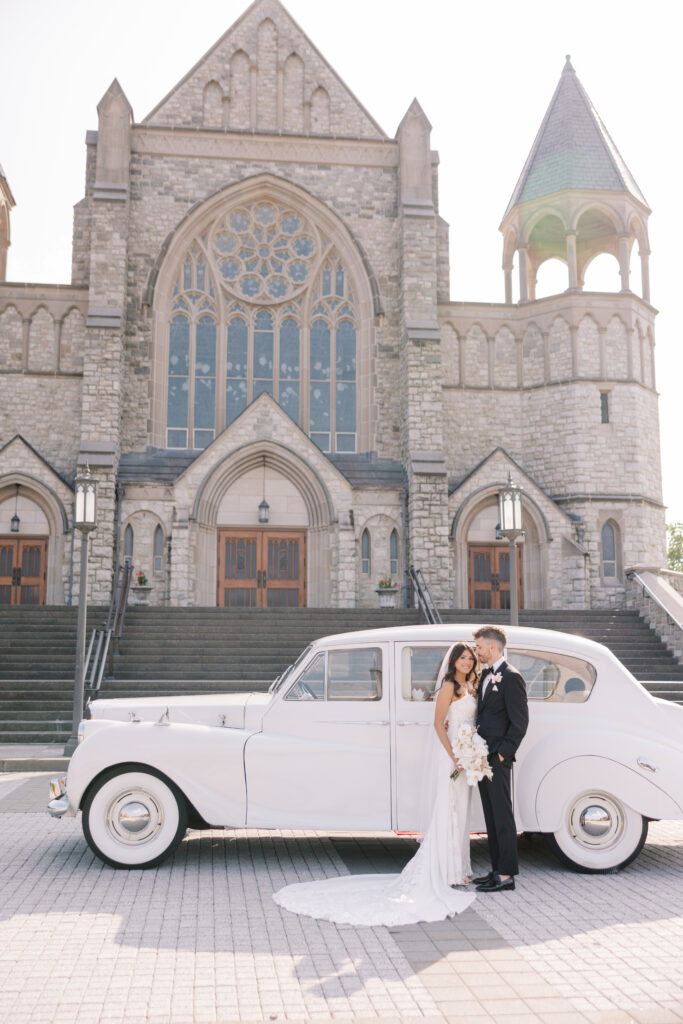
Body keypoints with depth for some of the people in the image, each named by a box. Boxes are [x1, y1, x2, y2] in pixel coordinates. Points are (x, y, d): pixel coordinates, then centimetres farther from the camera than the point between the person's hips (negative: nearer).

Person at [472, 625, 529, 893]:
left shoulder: (511, 677, -13)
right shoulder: (486, 676, 15)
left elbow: (520, 722, -15)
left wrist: (503, 753, -15)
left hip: (498, 759, -9)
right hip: (483, 758, 9)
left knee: (502, 816, -3)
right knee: (491, 816, 14)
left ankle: (506, 875, 3)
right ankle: (497, 869, 22)